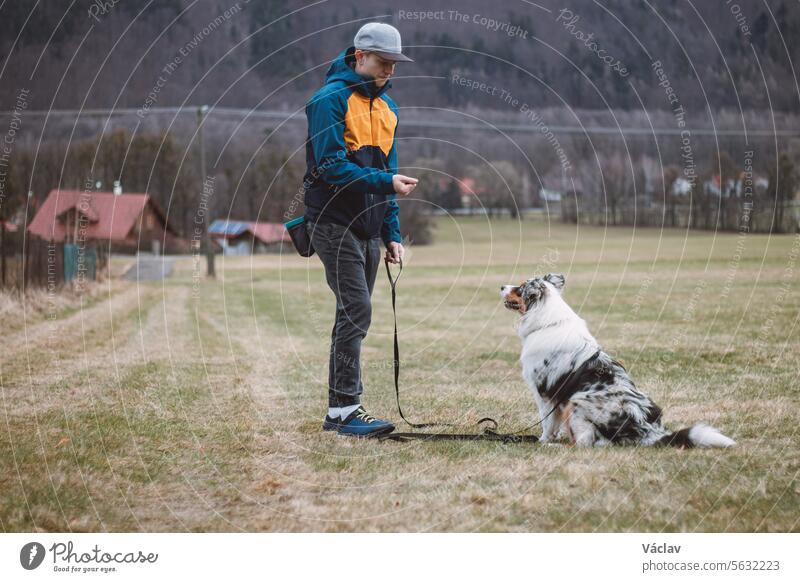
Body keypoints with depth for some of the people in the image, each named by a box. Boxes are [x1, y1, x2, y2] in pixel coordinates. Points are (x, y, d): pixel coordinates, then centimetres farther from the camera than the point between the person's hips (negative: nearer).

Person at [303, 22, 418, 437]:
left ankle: (340, 410, 15)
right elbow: (332, 167, -17)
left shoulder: (386, 106, 17)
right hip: (334, 223, -8)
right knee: (356, 310, -15)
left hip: (368, 228, 8)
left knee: (354, 314, 9)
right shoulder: (331, 99, -9)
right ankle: (344, 409, -12)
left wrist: (392, 233, 15)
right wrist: (386, 182, -23)